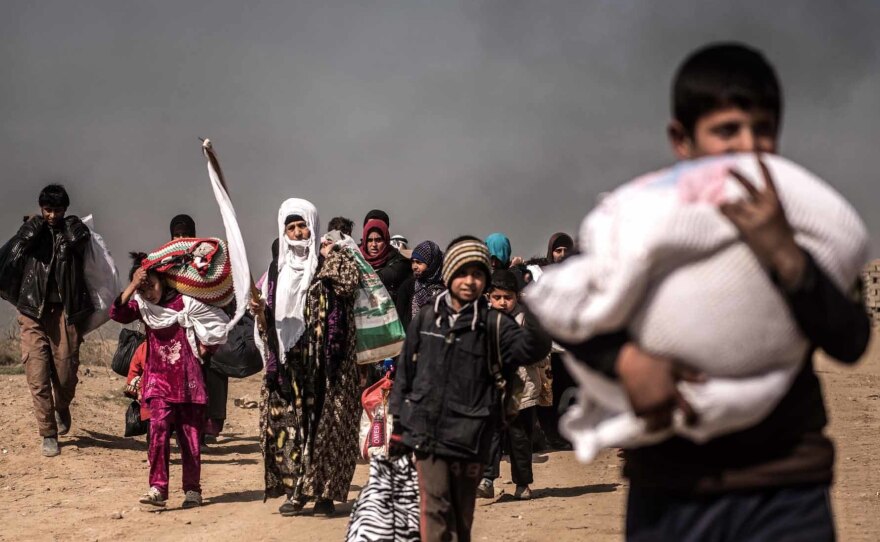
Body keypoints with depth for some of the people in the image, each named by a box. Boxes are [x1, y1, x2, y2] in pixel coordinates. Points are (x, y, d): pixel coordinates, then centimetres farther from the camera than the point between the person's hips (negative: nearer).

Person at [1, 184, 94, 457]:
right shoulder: (32, 230, 9)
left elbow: (82, 238, -15)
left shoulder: (71, 230, 9)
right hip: (33, 311, 0)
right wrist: (34, 226, -3)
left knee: (66, 374, 0)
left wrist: (68, 224, 2)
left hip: (65, 311, 0)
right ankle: (48, 434, 3)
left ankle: (62, 408, 34)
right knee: (38, 377, -6)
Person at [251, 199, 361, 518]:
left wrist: (328, 258, -8)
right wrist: (260, 311, -6)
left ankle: (325, 492, 1)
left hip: (323, 362, -4)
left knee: (323, 424, -4)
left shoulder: (332, 263, 3)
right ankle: (294, 490, 6)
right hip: (287, 362, 4)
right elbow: (269, 321, 15)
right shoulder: (278, 270, 14)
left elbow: (348, 284, -17)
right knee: (287, 423, 0)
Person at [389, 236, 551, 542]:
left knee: (461, 516, 10)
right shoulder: (427, 317, 6)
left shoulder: (492, 324, -1)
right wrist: (398, 423, 13)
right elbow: (406, 371, 13)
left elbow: (532, 349, -16)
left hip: (469, 435, -1)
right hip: (426, 432, 1)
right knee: (435, 510, -10)